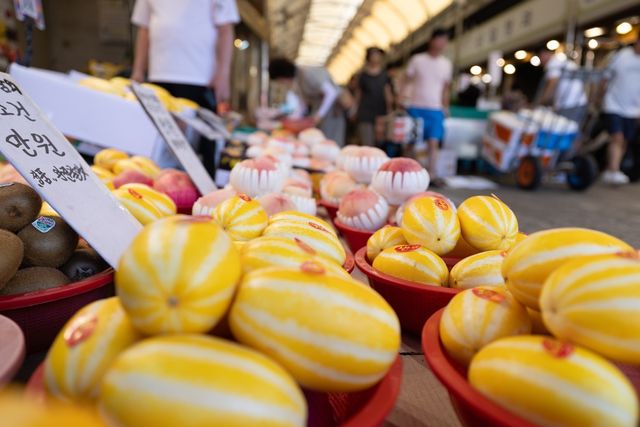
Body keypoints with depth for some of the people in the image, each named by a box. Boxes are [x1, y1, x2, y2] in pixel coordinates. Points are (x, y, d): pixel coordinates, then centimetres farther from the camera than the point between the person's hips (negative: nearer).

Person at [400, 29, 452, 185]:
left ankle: (433, 174, -3)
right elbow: (406, 81, 2)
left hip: (435, 109, 3)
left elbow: (445, 87, 18)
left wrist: (445, 107, 12)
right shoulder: (417, 60, 2)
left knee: (433, 143, -5)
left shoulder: (446, 64, 12)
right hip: (415, 107, -2)